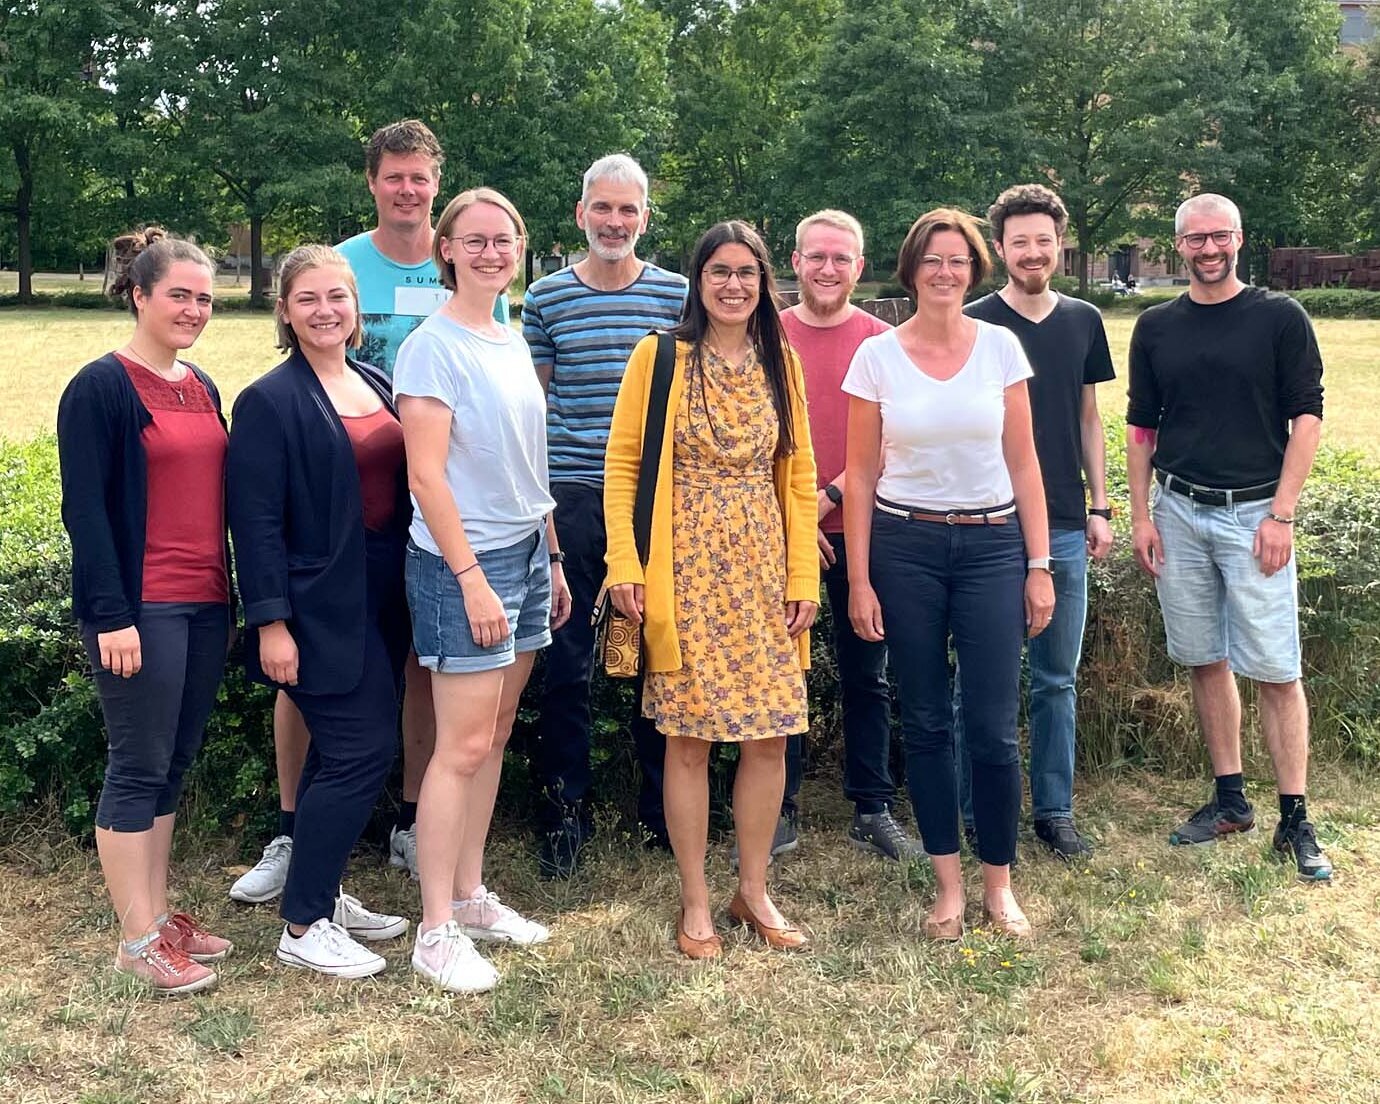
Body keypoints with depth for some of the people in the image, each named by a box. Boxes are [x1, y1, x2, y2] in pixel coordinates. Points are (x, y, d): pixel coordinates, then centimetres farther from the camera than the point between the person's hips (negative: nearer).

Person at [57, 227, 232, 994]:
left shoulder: (202, 387, 14)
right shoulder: (100, 389, -8)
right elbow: (84, 508, -13)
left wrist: (227, 600, 16)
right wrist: (111, 614, -18)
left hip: (204, 606, 7)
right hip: (142, 609, -7)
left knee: (175, 766, 13)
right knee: (139, 768, 0)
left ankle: (159, 913, 24)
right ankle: (137, 940, 9)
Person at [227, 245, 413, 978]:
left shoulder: (378, 385, 11)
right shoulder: (270, 402, -9)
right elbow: (256, 522, -13)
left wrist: (412, 589, 12)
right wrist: (271, 622, -17)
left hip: (381, 600, 7)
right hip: (320, 607, -7)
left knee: (343, 754, 14)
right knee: (363, 753, -8)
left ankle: (324, 894, 28)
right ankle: (302, 928, 5)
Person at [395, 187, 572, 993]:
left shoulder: (513, 342, 13)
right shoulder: (434, 347, -11)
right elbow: (426, 479, -16)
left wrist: (553, 560, 15)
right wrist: (472, 577, -19)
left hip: (527, 553, 8)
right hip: (464, 562, -8)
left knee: (495, 737, 13)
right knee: (463, 746, -6)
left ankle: (471, 895, 24)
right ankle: (437, 932, 3)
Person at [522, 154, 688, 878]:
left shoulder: (678, 295, 5)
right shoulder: (546, 296, 6)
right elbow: (533, 399, 11)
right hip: (569, 496, 0)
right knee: (566, 660, 3)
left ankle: (662, 806, 23)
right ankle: (563, 811, 16)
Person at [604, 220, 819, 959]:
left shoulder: (780, 363, 9)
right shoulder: (659, 356, -3)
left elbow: (798, 475, 9)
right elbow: (622, 463, -4)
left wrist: (804, 574, 4)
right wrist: (625, 564, -12)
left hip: (763, 570, 4)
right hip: (686, 570, -4)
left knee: (770, 736, 6)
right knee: (689, 738, 2)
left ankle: (754, 891, 24)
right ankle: (695, 903, 18)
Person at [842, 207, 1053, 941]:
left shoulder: (1000, 347, 2)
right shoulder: (877, 356, 0)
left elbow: (1023, 464, 4)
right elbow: (860, 477, 2)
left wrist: (1040, 566, 0)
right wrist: (858, 580, -1)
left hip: (992, 546, 0)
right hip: (905, 547, 0)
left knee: (992, 727, -2)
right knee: (925, 722, 7)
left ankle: (998, 883, 16)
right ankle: (948, 883, 21)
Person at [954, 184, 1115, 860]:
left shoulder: (1083, 322, 9)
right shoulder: (974, 325, -3)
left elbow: (1088, 420, 14)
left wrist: (1099, 507, 8)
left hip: (1064, 526, 4)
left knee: (1058, 678, 10)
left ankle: (1054, 810, 22)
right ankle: (973, 814, 15)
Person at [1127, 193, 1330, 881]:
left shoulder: (1280, 318, -1)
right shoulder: (1156, 327, 8)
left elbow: (1307, 417, -3)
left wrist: (1281, 515, -10)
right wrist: (1140, 516, 5)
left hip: (1253, 514, -3)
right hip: (1178, 513, 4)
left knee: (1275, 670, -4)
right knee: (1204, 661, 9)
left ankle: (1295, 820, 3)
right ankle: (1230, 800, 21)